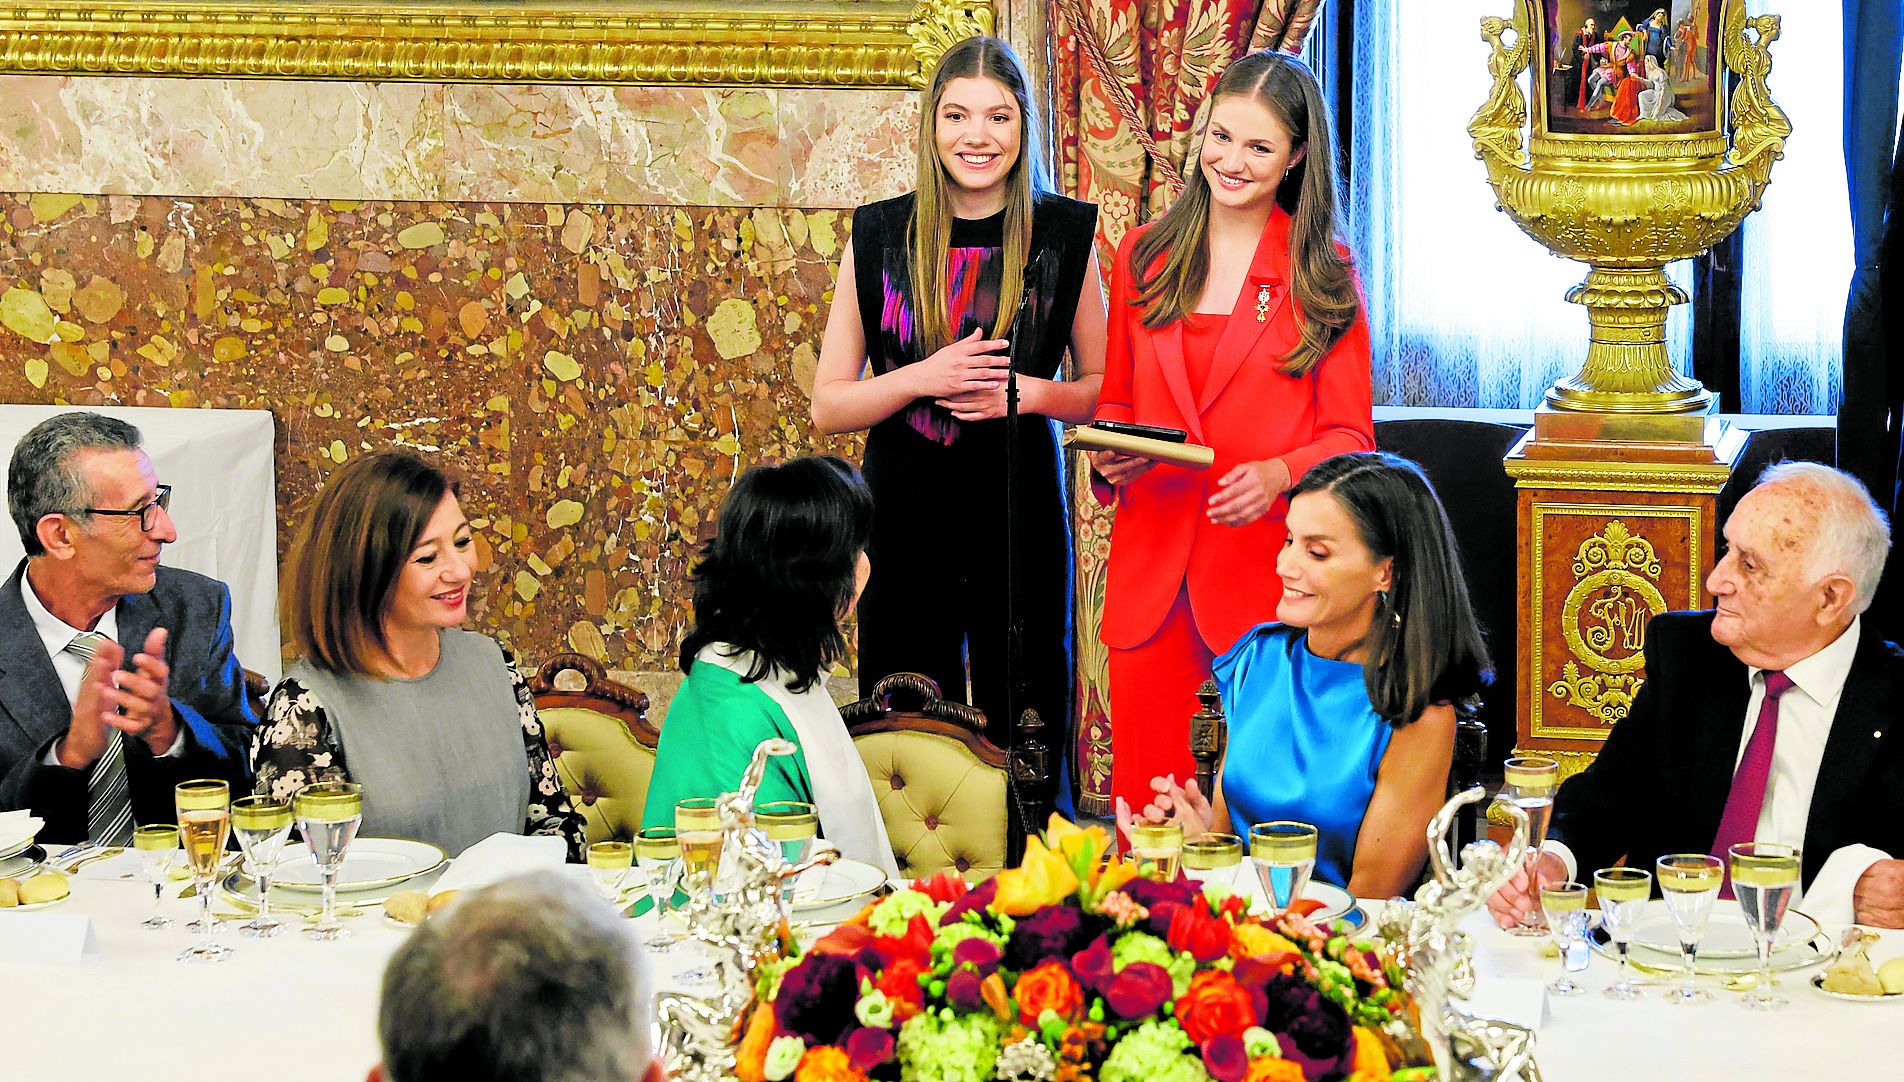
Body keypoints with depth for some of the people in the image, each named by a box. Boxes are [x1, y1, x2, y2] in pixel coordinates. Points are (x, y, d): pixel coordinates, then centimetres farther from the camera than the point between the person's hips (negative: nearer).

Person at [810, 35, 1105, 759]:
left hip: (1023, 516, 0)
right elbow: (828, 406, 3)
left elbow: (1104, 390, 8)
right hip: (905, 516, 0)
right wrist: (924, 379, -14)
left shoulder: (1064, 235, 1)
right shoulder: (881, 236, 1)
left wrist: (1030, 393, -11)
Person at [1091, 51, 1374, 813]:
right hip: (1150, 568, 3)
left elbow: (1349, 436, 2)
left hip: (1268, 571, -3)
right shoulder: (1144, 257, 11)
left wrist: (1278, 474, -18)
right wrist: (1109, 458, -4)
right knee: (1142, 808, 3)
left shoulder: (1322, 275, 2)